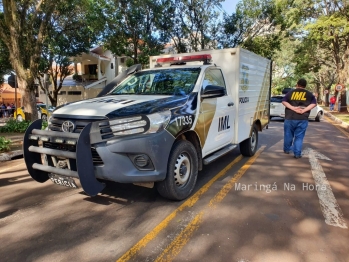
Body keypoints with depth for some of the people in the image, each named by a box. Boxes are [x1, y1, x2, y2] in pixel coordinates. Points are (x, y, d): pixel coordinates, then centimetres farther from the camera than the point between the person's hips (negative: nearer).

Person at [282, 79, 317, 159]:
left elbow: (284, 101, -3)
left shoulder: (290, 92, 8)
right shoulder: (309, 94, 7)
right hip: (302, 119, 0)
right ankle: (297, 154, 1)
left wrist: (293, 108, -12)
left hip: (290, 118, 1)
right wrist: (304, 110, -13)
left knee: (288, 135, 15)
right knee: (299, 137, 5)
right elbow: (314, 103, -4)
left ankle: (286, 149, 30)